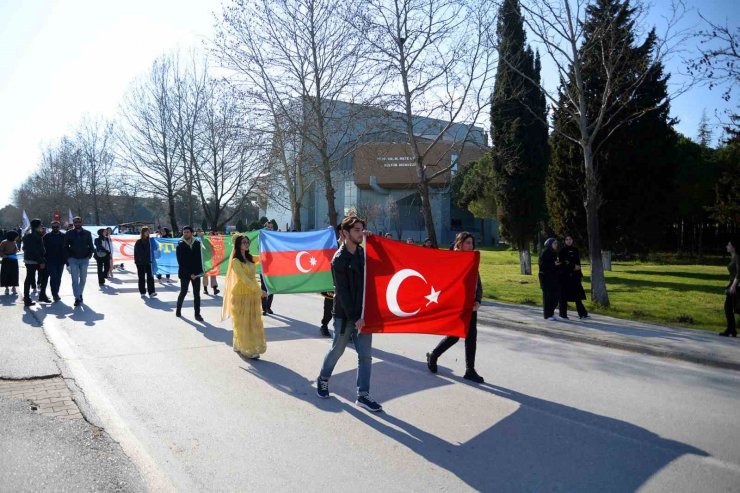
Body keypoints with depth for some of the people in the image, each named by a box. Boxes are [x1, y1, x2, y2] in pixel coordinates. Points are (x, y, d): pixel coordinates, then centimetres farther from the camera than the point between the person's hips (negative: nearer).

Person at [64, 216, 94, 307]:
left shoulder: (87, 233, 5)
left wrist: (90, 254, -4)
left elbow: (91, 245, 9)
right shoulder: (69, 234, 1)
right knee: (75, 279, -7)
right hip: (73, 259, -2)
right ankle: (77, 298, -10)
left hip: (84, 259, 2)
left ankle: (80, 294, 30)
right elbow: (65, 247, 3)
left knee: (83, 279, 11)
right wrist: (68, 257, -5)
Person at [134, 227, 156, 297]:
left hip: (148, 262, 3)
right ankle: (142, 292, 14)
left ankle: (151, 292, -10)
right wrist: (136, 262, -10)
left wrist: (150, 260, 8)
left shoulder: (148, 241, 7)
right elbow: (136, 253, -5)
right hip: (140, 263, -3)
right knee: (141, 278, 6)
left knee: (150, 276, -7)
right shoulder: (138, 242, -5)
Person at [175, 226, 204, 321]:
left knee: (197, 294, 1)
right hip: (185, 273, -2)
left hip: (196, 273, 2)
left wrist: (200, 270, -4)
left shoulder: (197, 244, 4)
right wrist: (189, 274, -14)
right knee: (183, 292, 9)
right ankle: (178, 310, 31)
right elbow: (181, 262, -8)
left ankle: (197, 314, 5)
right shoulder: (180, 246, -3)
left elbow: (200, 257, 6)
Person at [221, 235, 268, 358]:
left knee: (253, 322, 9)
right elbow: (244, 279, -15)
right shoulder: (235, 261, -10)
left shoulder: (250, 258, 10)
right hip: (241, 295, -7)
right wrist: (260, 291, -15)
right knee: (243, 323, 2)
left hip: (253, 294, 7)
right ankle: (247, 350, 11)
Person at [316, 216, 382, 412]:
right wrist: (354, 318, -17)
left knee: (365, 355, 3)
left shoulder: (363, 253, 5)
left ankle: (363, 395, 11)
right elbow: (343, 292, -16)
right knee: (337, 350, 13)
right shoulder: (339, 259, -13)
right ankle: (323, 379, 37)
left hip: (362, 313, 5)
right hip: (345, 315, -5)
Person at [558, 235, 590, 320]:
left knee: (578, 294, -1)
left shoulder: (575, 250, 12)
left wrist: (580, 274, 11)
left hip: (574, 275, 4)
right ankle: (563, 314, 9)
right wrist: (573, 267, -17)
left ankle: (582, 314, -3)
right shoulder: (562, 251, -2)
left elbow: (578, 263, 16)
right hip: (565, 275, -4)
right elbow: (561, 263, -10)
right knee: (564, 295, 0)